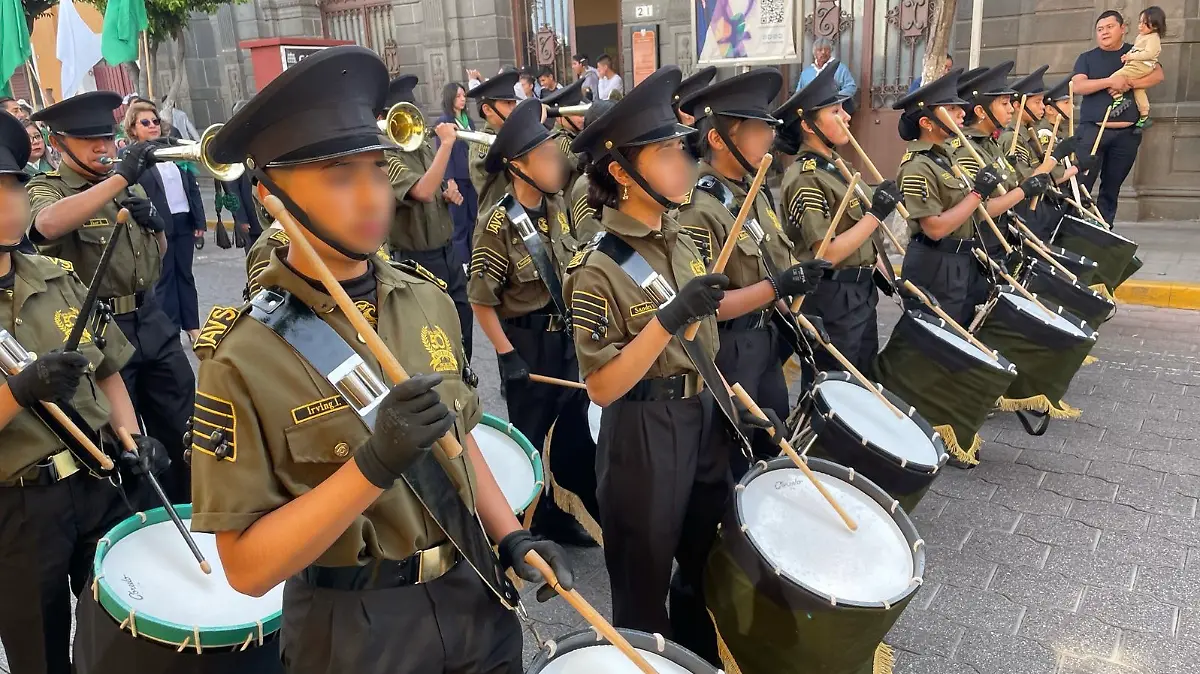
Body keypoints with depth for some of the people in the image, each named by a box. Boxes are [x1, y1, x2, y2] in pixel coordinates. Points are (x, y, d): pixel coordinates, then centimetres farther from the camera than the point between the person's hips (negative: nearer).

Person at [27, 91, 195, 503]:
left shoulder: (128, 187, 11)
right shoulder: (44, 189, -7)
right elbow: (49, 224, -33)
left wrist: (154, 223, -2)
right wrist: (120, 177, -33)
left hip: (150, 317, 6)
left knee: (182, 426, 15)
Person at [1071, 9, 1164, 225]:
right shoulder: (1087, 58, 11)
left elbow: (1157, 75, -2)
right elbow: (1078, 86, -5)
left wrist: (1127, 84, -15)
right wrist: (1110, 82, -15)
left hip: (1127, 134, 2)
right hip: (1092, 130, -2)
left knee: (1111, 188, 6)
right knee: (1080, 185, -10)